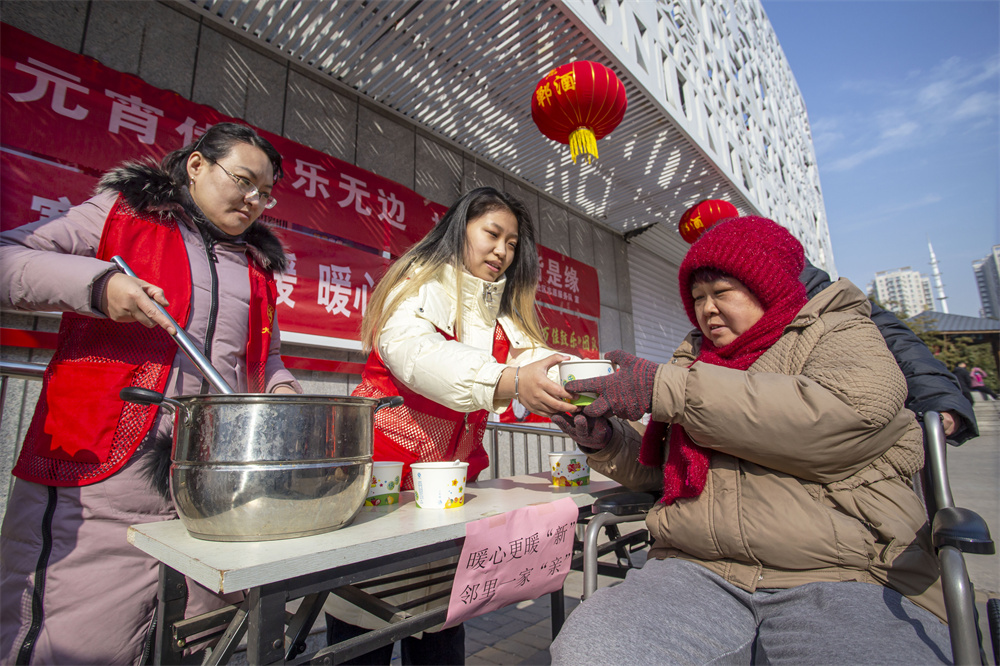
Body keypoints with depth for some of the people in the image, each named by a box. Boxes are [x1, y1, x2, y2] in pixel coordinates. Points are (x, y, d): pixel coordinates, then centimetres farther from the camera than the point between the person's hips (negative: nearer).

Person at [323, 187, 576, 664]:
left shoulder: (505, 315, 13)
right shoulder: (417, 284, -5)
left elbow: (536, 358, -3)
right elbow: (415, 356, -24)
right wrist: (509, 381, -39)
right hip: (384, 465, -5)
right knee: (364, 614, 5)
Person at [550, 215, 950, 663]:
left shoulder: (839, 331, 9)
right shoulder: (692, 360, 20)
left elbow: (850, 413, -15)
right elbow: (657, 471, 21)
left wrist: (664, 389, -17)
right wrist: (607, 442, -1)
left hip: (840, 577, -2)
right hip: (696, 572, 3)